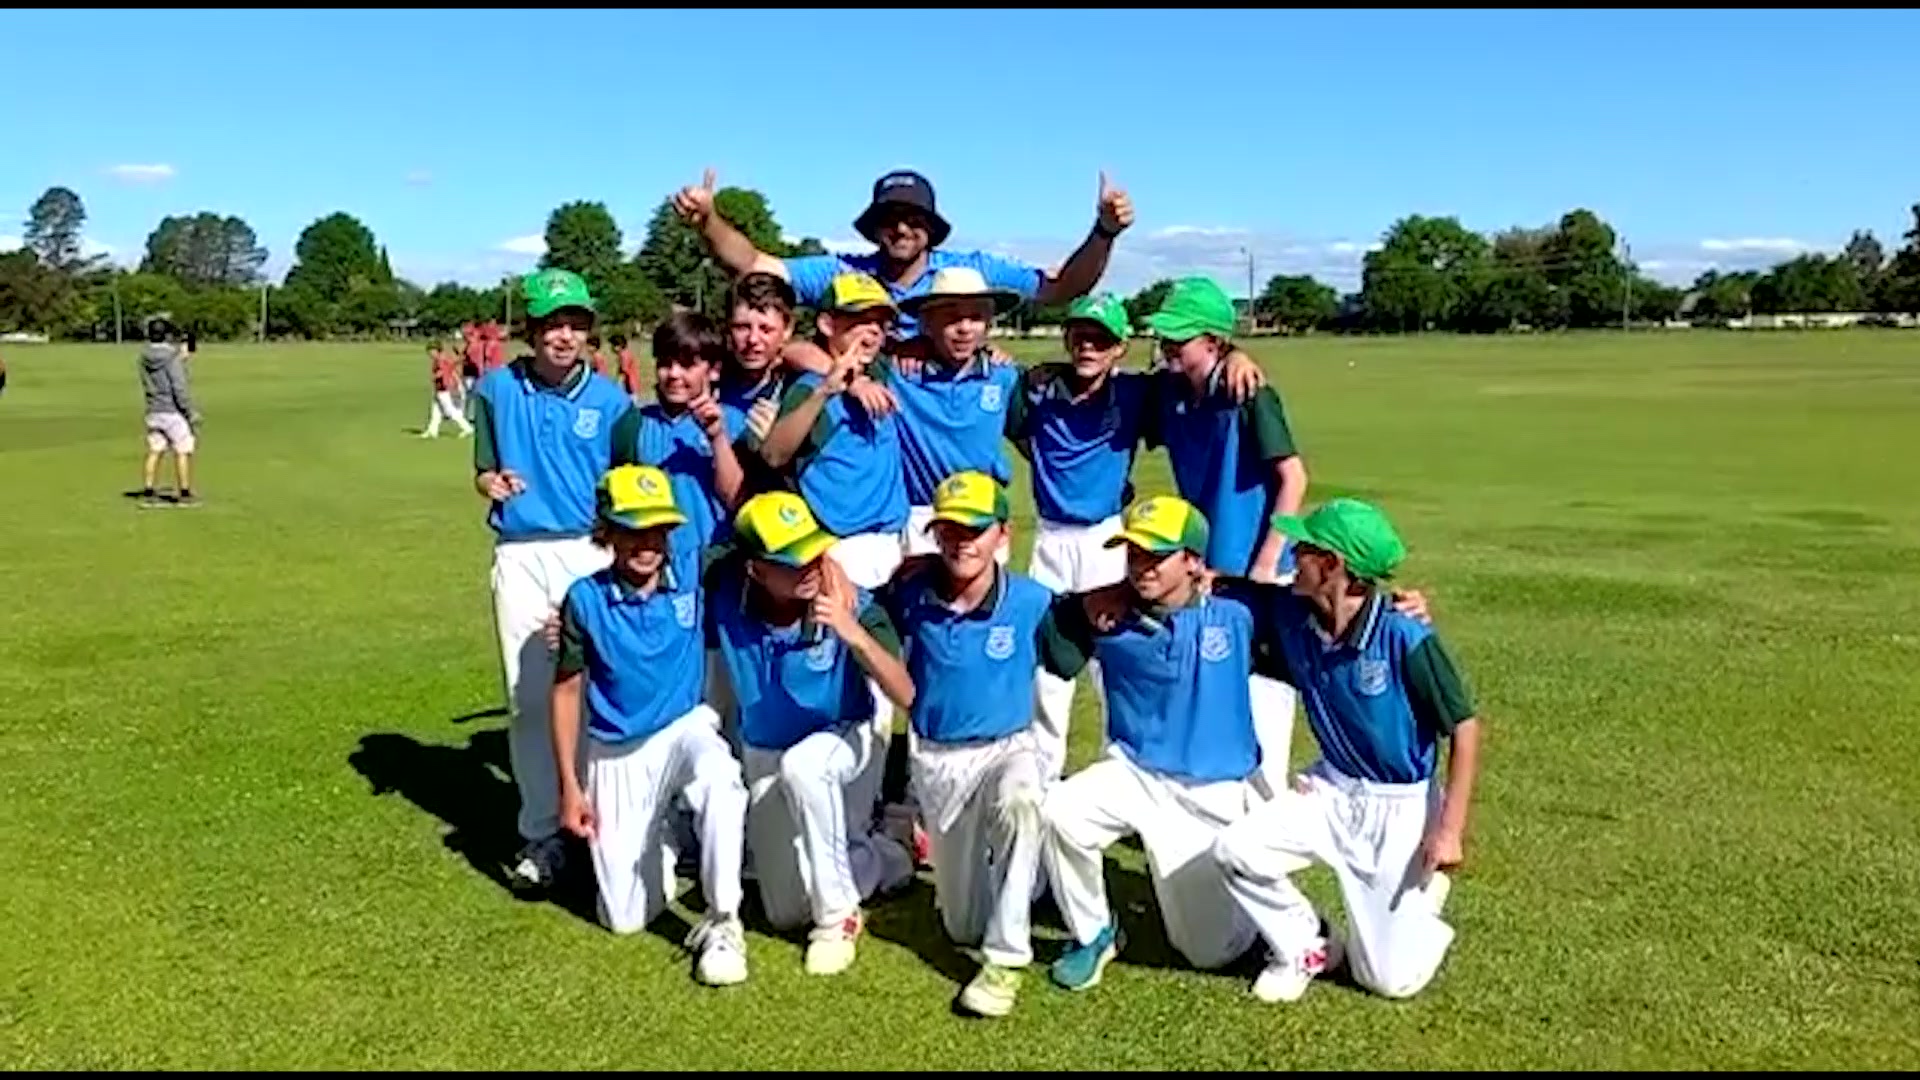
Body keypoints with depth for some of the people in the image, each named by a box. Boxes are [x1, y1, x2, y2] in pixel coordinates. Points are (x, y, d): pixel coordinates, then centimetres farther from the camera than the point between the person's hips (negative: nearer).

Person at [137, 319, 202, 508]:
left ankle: (147, 494, 10)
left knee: (154, 452, 10)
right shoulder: (172, 358, -15)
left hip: (153, 412, 6)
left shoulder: (145, 358, 5)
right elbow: (179, 389, -19)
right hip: (174, 411, -6)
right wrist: (192, 413, -12)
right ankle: (184, 495, 6)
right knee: (183, 452, 2)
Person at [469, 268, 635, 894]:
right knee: (528, 700, 4)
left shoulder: (610, 400, 1)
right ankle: (541, 834, 15)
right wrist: (491, 481, -11)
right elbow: (484, 470, 13)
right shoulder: (497, 389, 6)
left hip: (591, 554, -1)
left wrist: (618, 564, -8)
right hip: (520, 556, 2)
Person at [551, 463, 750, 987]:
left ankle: (723, 923, -23)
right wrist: (569, 787, -3)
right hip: (616, 754, 1)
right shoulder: (585, 599, -10)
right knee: (625, 918, 1)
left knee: (719, 782, -41)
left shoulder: (693, 582, -8)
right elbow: (567, 691, -2)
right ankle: (657, 838, 36)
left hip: (686, 727, -1)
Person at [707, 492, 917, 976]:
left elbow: (906, 697, -35)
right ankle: (883, 857, 40)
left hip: (843, 741, -3)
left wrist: (853, 633, -49)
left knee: (801, 766, -40)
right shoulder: (725, 594, -23)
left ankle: (839, 916, -19)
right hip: (763, 759, 4)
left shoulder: (851, 605, -29)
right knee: (787, 912, 10)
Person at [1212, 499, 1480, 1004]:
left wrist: (1450, 829, -18)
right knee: (1235, 849, -20)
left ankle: (1426, 891, 31)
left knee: (1390, 979, -1)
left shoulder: (1405, 638, -24)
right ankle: (1305, 948, 7)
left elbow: (1464, 728, -16)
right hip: (1330, 791, 5)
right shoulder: (1288, 613, -9)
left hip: (1401, 807, -4)